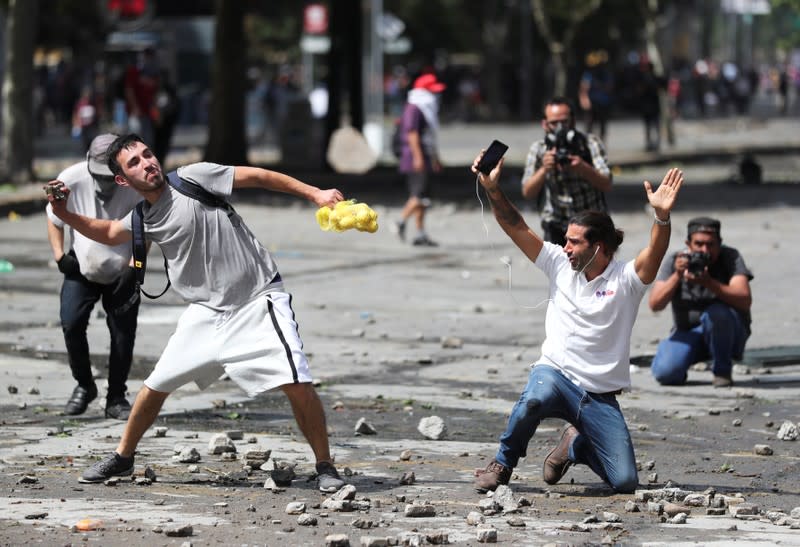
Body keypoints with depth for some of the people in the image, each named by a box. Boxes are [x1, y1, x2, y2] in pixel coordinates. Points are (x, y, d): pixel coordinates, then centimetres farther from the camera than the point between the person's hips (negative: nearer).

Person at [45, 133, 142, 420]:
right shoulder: (71, 180, -18)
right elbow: (55, 219, 0)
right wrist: (59, 255, -9)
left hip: (122, 273, 0)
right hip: (82, 268, 0)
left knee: (123, 333, -4)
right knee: (71, 323, -15)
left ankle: (116, 398, 12)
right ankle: (84, 386, 8)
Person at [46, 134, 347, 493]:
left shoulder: (193, 179, -13)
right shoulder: (142, 219, 4)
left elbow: (257, 177, -11)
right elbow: (108, 233, 24)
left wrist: (315, 194, -15)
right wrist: (65, 215, 7)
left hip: (258, 299, -5)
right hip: (206, 311, 5)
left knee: (297, 383, -18)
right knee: (157, 385, 7)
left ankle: (325, 467, -3)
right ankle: (122, 458, 28)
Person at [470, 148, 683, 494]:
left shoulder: (625, 279, -5)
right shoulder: (560, 265, 4)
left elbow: (655, 254, -24)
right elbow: (517, 228, 0)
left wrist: (662, 216, -43)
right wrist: (492, 190, -14)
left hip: (600, 397, 0)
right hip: (556, 374, 0)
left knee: (625, 482, -9)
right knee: (535, 398, -39)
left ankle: (576, 446, 25)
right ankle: (503, 464, -12)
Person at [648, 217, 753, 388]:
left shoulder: (731, 258, -13)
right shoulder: (674, 262, -7)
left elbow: (745, 301, -27)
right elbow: (655, 305, -16)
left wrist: (709, 283, -39)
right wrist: (677, 276, -30)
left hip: (727, 332, -1)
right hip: (688, 333, 1)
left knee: (718, 312, -35)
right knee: (665, 373, -26)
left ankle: (722, 371, -12)